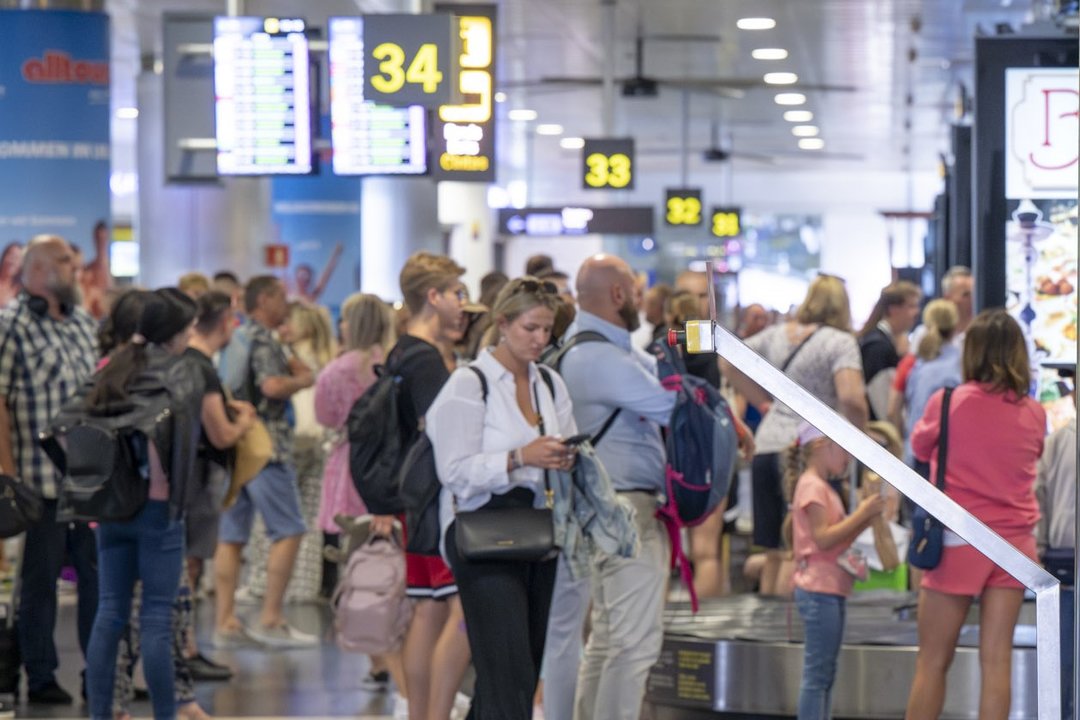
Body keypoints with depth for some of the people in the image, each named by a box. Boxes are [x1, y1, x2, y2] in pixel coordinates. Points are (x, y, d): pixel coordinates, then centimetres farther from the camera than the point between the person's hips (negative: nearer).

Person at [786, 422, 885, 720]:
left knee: (825, 673, 11)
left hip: (830, 590, 10)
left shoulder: (823, 487, 21)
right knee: (817, 672, -10)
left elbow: (841, 539, 18)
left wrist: (866, 512, 7)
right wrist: (862, 514, -17)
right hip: (819, 590, -10)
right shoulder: (812, 486, -11)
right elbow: (823, 538, -20)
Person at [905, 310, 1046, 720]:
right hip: (1013, 543, 3)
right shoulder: (1034, 414, 0)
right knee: (997, 660, 2)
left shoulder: (947, 402, -7)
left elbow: (920, 447, 10)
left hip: (958, 542, -2)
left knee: (933, 662, 4)